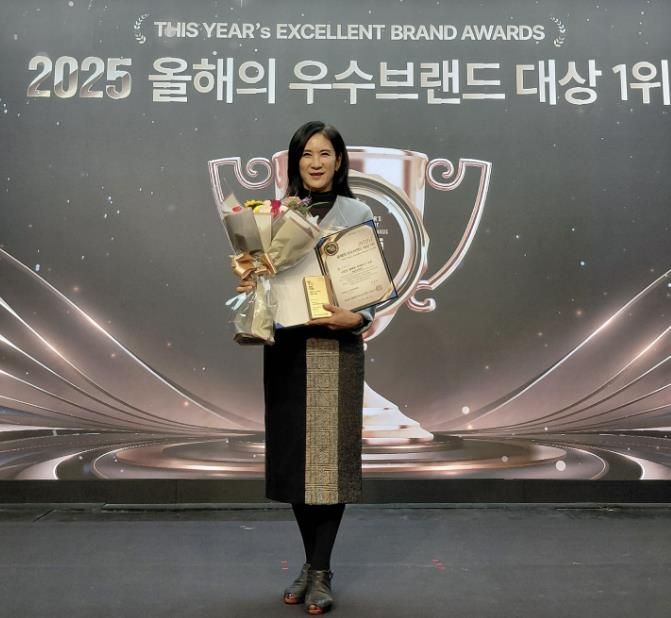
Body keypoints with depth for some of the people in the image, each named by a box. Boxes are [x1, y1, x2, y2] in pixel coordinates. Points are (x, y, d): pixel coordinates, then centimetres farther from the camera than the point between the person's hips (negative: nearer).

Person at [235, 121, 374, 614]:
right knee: (294, 453, 8)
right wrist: (249, 287, -8)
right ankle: (312, 562, 24)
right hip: (287, 348, 3)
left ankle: (322, 572, 11)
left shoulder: (358, 214, 1)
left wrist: (356, 318, -19)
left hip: (336, 348, -3)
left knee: (329, 454, -1)